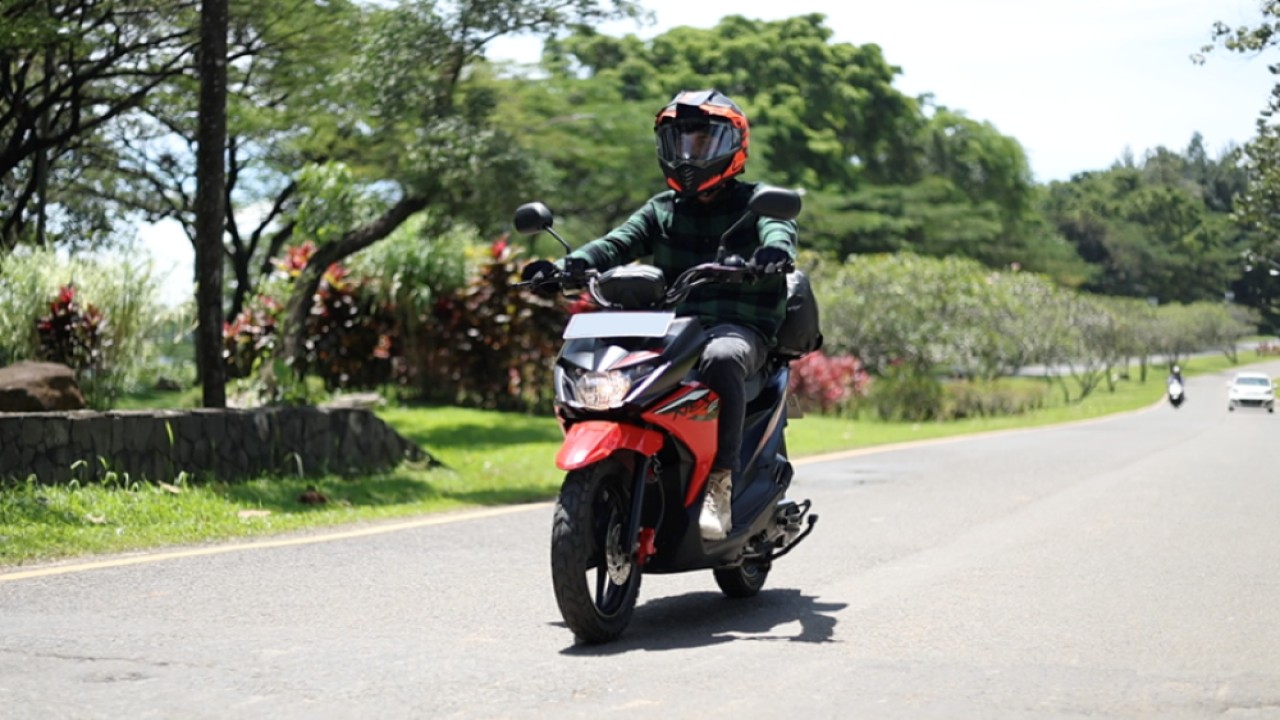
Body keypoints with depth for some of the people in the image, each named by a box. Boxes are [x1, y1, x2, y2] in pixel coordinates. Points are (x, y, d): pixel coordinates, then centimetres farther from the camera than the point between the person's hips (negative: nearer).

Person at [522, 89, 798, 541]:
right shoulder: (662, 210, 21)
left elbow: (777, 227, -14)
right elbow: (619, 243, 4)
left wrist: (776, 250, -41)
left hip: (740, 328, -4)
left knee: (720, 359, -39)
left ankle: (720, 484, -38)